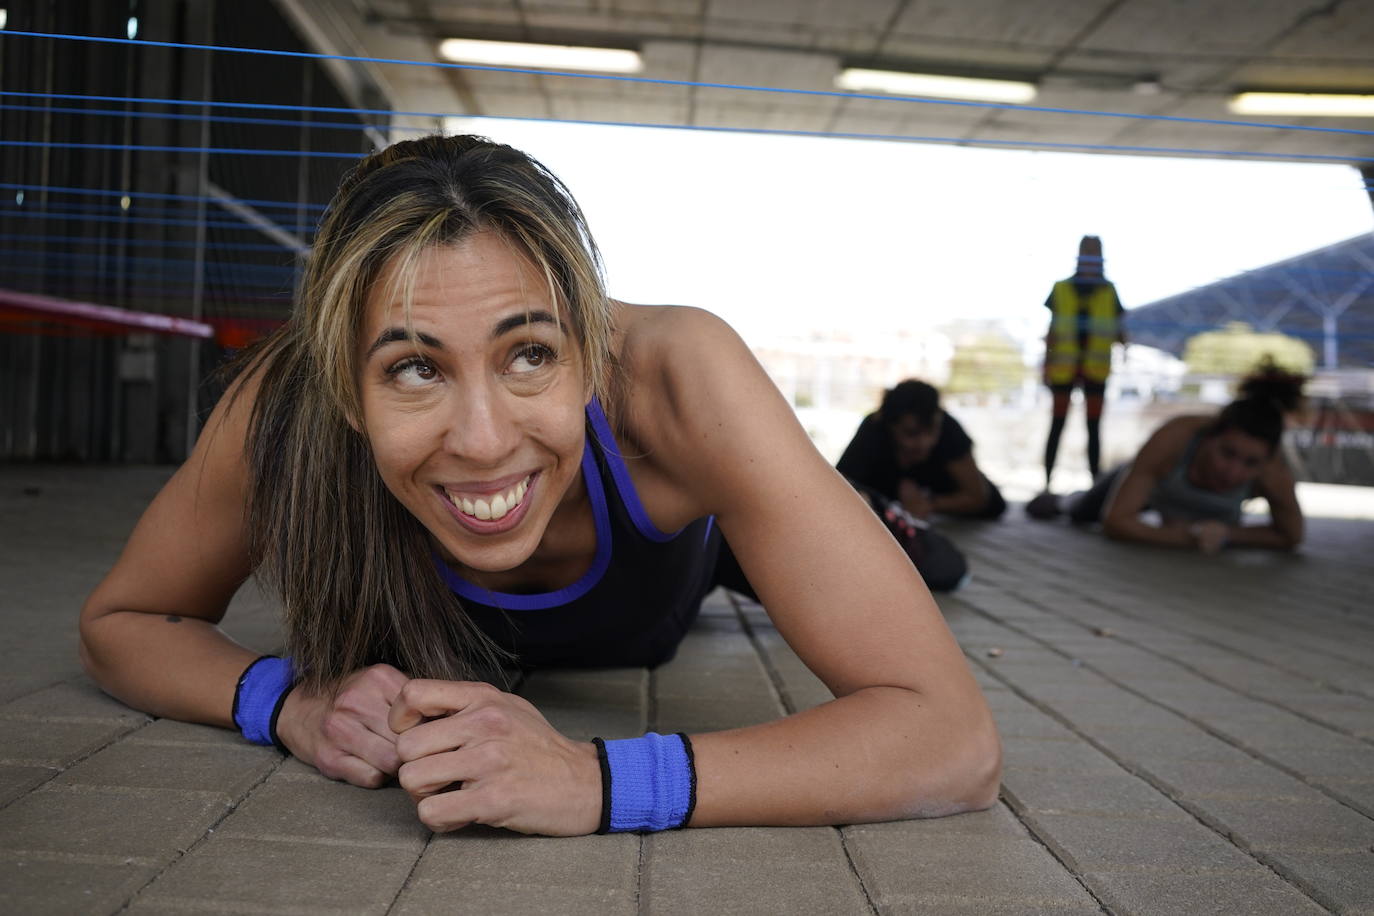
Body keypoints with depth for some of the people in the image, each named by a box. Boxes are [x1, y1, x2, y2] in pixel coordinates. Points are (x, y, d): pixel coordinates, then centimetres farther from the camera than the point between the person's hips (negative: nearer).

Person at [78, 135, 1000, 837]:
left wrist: (601, 780, -56)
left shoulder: (671, 378, -47)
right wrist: (291, 699, -41)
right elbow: (119, 620, -21)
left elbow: (959, 740, -47)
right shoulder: (288, 403, -41)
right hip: (437, 619, 1)